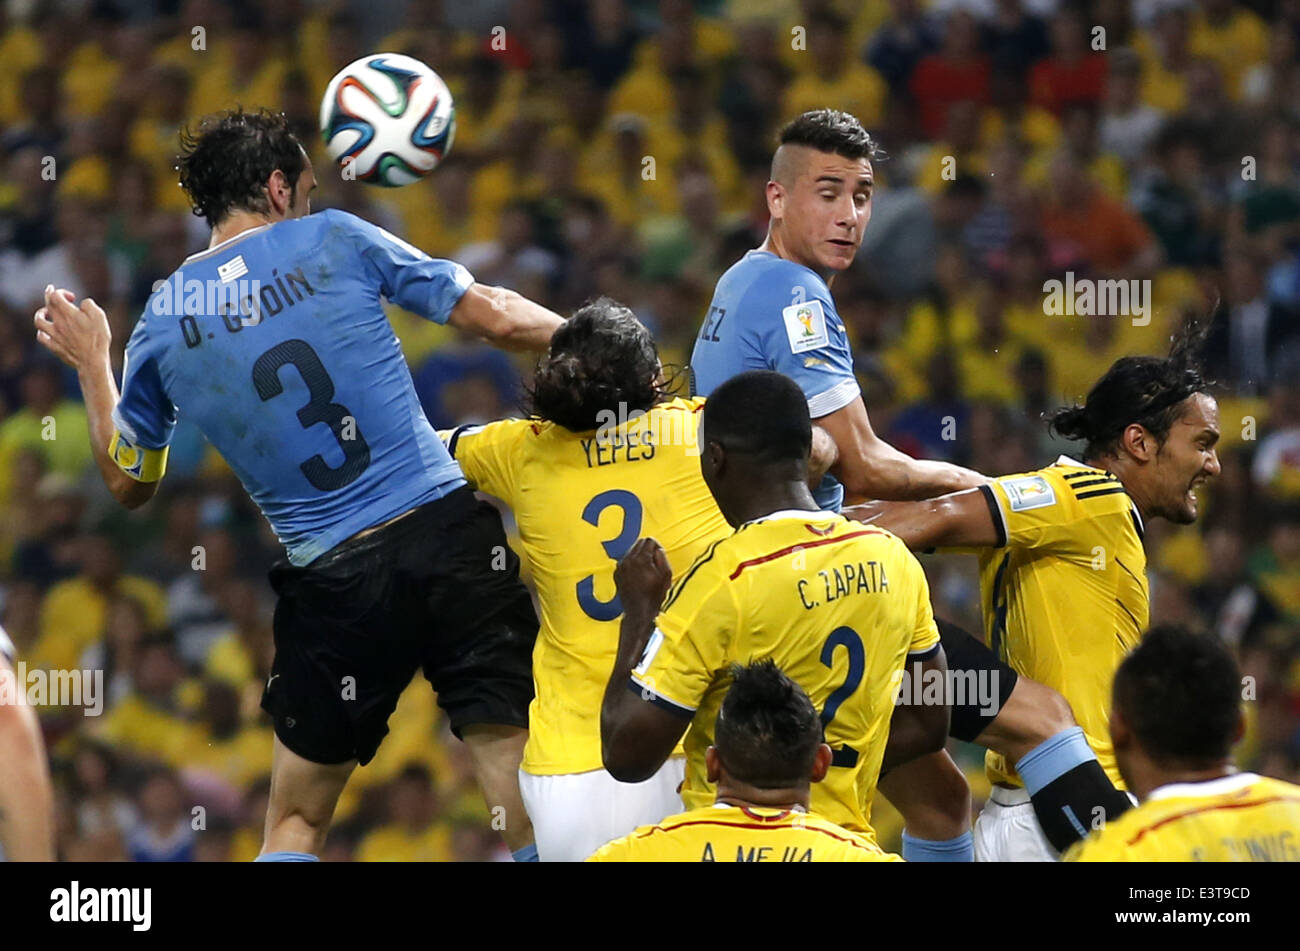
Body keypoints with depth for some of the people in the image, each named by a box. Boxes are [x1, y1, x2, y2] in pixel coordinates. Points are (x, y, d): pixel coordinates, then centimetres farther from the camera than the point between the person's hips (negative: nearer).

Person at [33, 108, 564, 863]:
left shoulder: (164, 318, 8)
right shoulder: (332, 241, 2)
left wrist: (92, 367, 33)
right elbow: (499, 319, 1)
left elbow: (129, 482, 20)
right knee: (533, 809, -3)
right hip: (445, 531, -2)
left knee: (296, 822, 16)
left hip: (331, 576, 2)